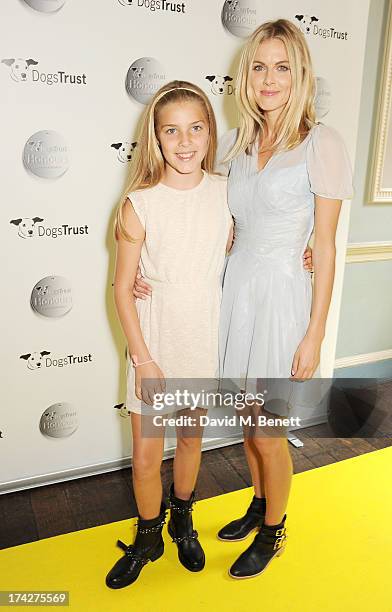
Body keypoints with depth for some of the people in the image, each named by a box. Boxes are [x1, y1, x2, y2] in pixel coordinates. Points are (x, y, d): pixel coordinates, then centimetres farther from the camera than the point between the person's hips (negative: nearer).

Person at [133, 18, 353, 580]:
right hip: (234, 286, 6)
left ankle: (273, 531, 34)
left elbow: (325, 247, -9)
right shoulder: (237, 143, 8)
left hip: (280, 293, -5)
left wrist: (314, 335, -9)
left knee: (267, 433, 7)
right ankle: (259, 504, 44)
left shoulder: (322, 144, -9)